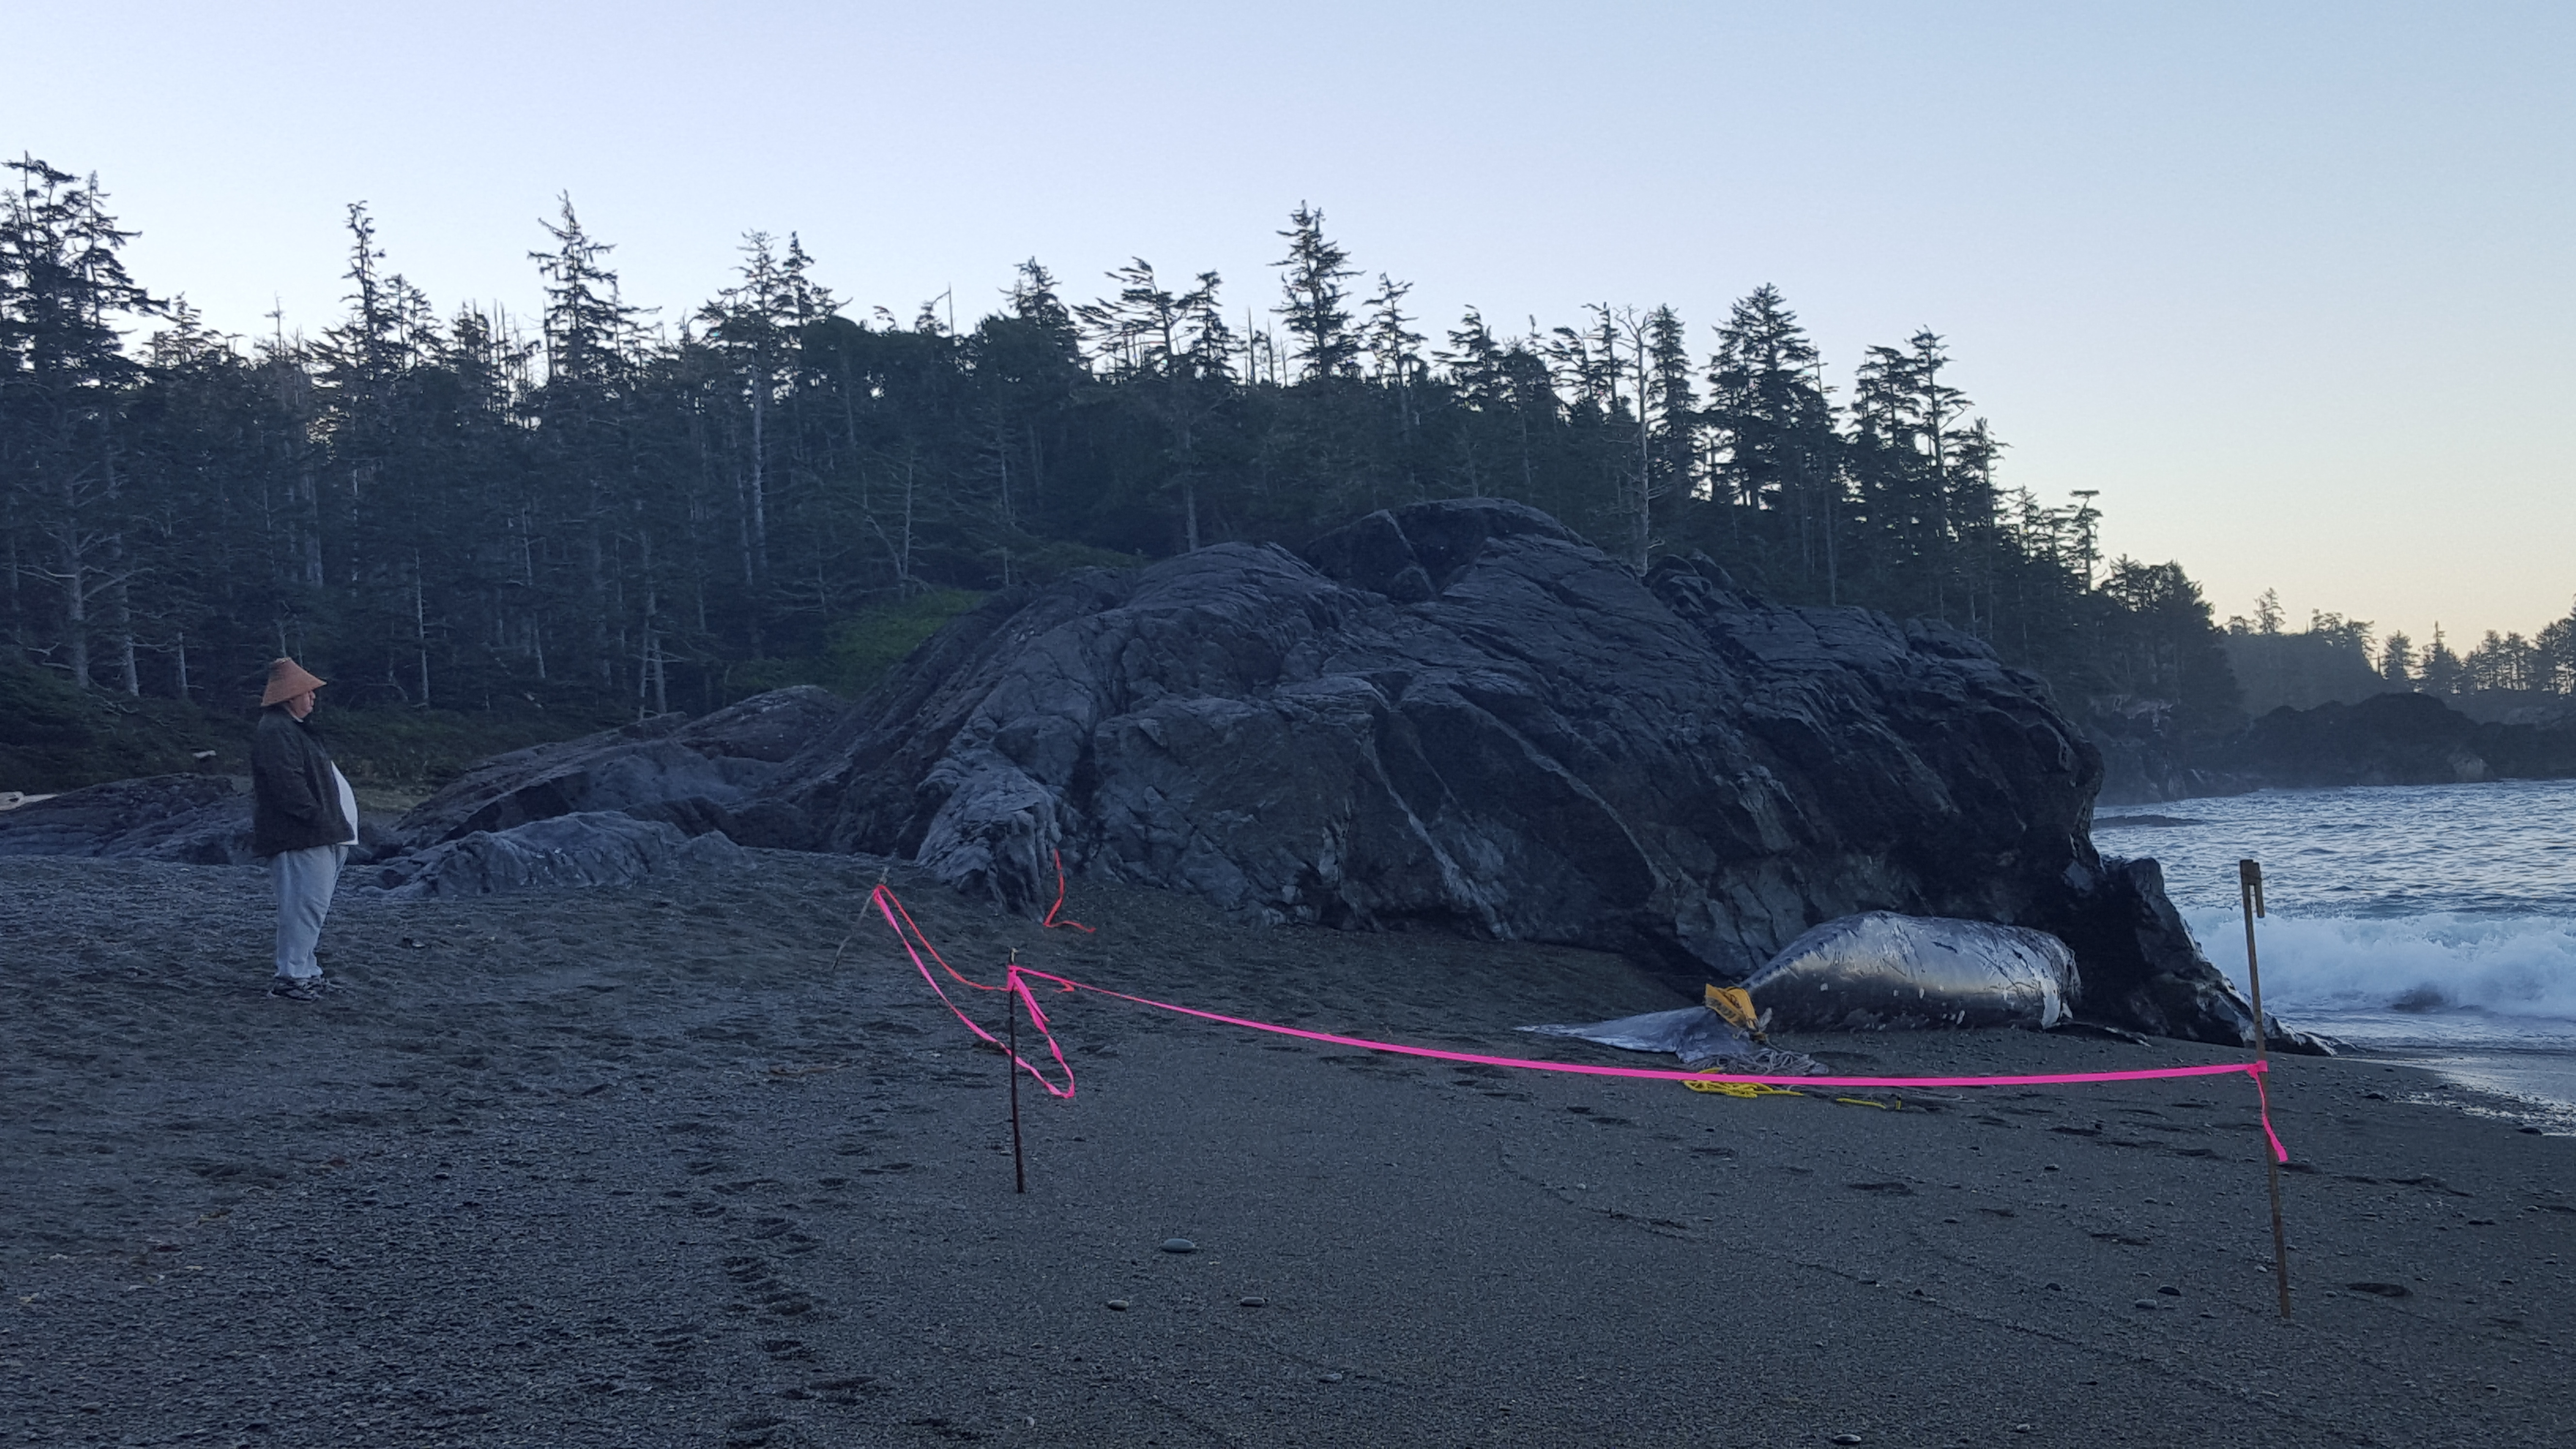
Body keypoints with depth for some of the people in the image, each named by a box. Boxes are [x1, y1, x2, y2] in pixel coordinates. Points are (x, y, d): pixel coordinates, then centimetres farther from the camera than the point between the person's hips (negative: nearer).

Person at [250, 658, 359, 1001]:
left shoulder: (293, 729, 22)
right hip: (300, 838, -11)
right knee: (306, 904, -11)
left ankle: (303, 971, 21)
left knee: (311, 905, 14)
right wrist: (318, 820, -20)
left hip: (317, 837, 11)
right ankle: (291, 976, -9)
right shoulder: (276, 732, -12)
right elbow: (289, 783, -21)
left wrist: (330, 825, 17)